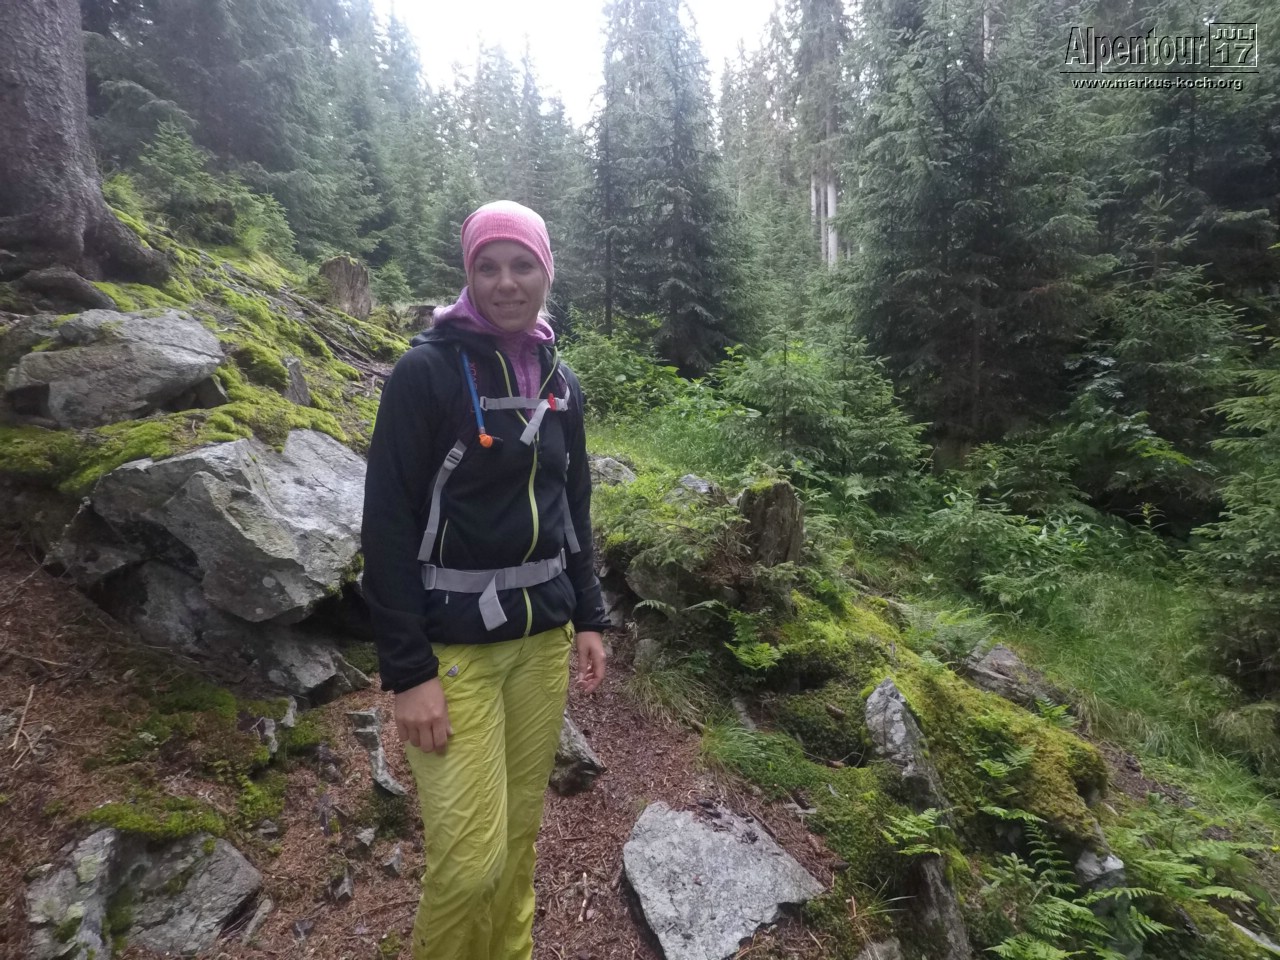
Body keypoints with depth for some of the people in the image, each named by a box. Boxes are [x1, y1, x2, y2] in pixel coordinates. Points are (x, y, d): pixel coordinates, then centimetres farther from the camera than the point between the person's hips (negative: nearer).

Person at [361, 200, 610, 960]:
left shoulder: (560, 381, 7)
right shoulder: (427, 370, -11)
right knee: (473, 854, -1)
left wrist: (588, 618, 10)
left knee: (523, 827, 16)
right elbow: (387, 523, -13)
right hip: (454, 644, -5)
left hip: (543, 637, 5)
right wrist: (408, 671, -15)